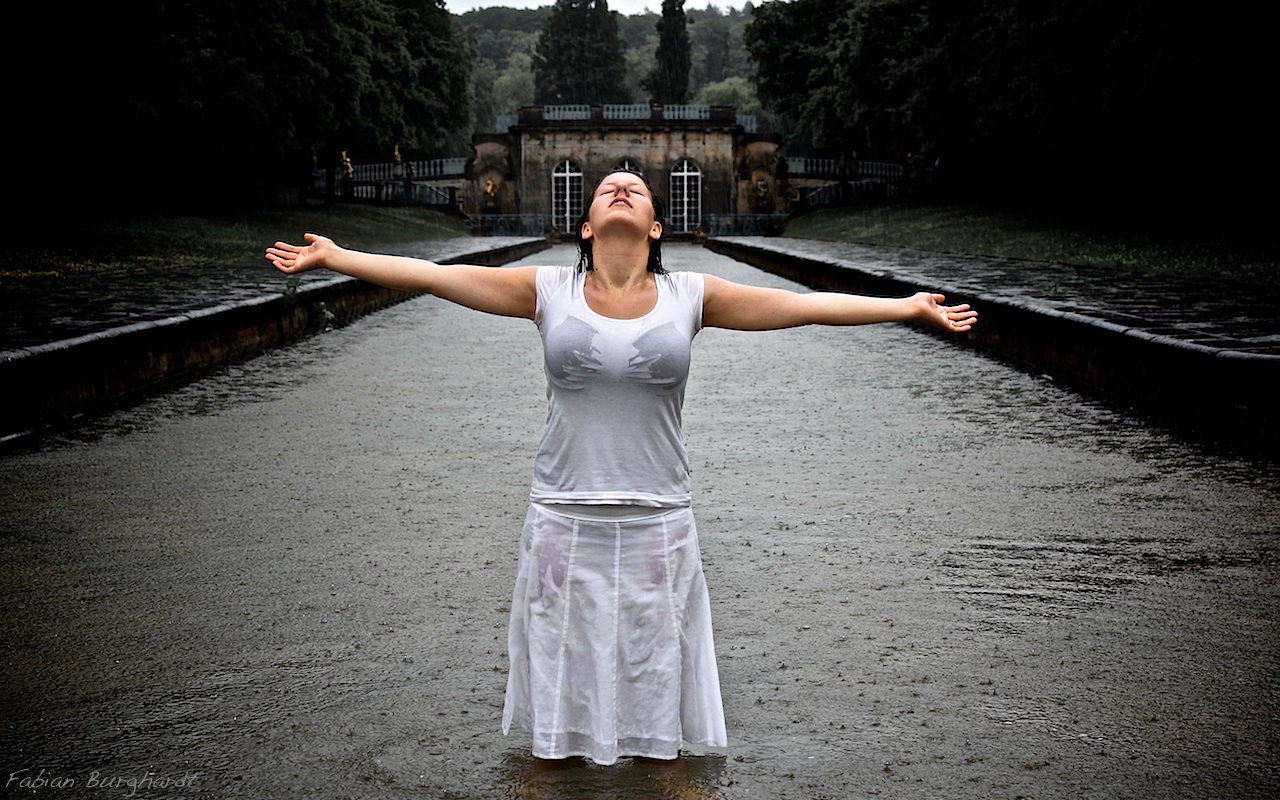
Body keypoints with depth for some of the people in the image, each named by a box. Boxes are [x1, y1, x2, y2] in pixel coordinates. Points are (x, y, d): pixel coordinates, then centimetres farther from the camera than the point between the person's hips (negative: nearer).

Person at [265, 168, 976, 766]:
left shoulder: (689, 297, 3)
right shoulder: (547, 291, 2)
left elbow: (805, 304, 2)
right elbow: (433, 276, 2)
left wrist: (910, 306, 0)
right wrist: (333, 257, 2)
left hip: (655, 523, 0)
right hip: (564, 522, 0)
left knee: (651, 692, 10)